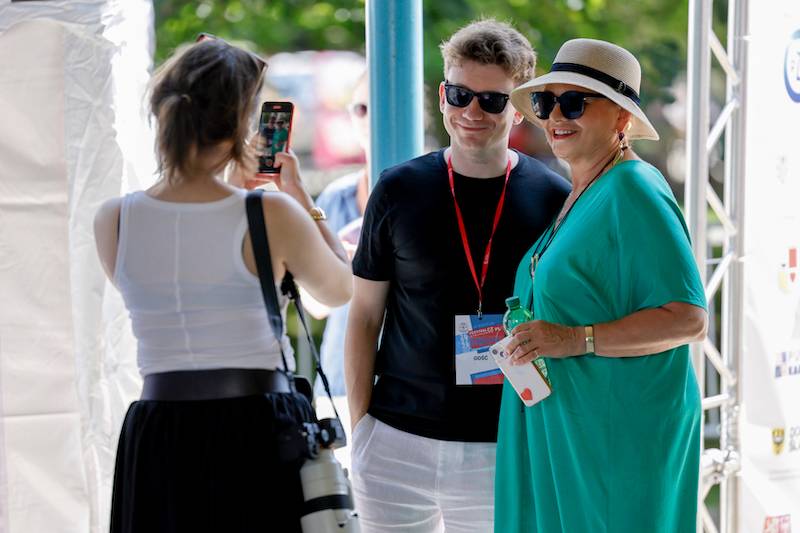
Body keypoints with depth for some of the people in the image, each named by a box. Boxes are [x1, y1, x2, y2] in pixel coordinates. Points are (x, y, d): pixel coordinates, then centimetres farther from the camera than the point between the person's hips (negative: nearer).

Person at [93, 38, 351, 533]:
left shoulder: (113, 220, -4)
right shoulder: (273, 215, -13)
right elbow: (341, 290, 5)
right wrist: (300, 197, 12)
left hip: (159, 438, 3)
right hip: (259, 431, -3)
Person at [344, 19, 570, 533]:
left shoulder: (555, 198, 0)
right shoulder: (399, 191, 1)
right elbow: (365, 316, 6)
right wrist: (360, 425, 1)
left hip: (506, 447, 0)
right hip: (398, 441, 1)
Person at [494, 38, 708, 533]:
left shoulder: (633, 192, -14)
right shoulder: (579, 195, 14)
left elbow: (688, 318, -21)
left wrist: (576, 339, -25)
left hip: (619, 436, -9)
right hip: (563, 431, 9)